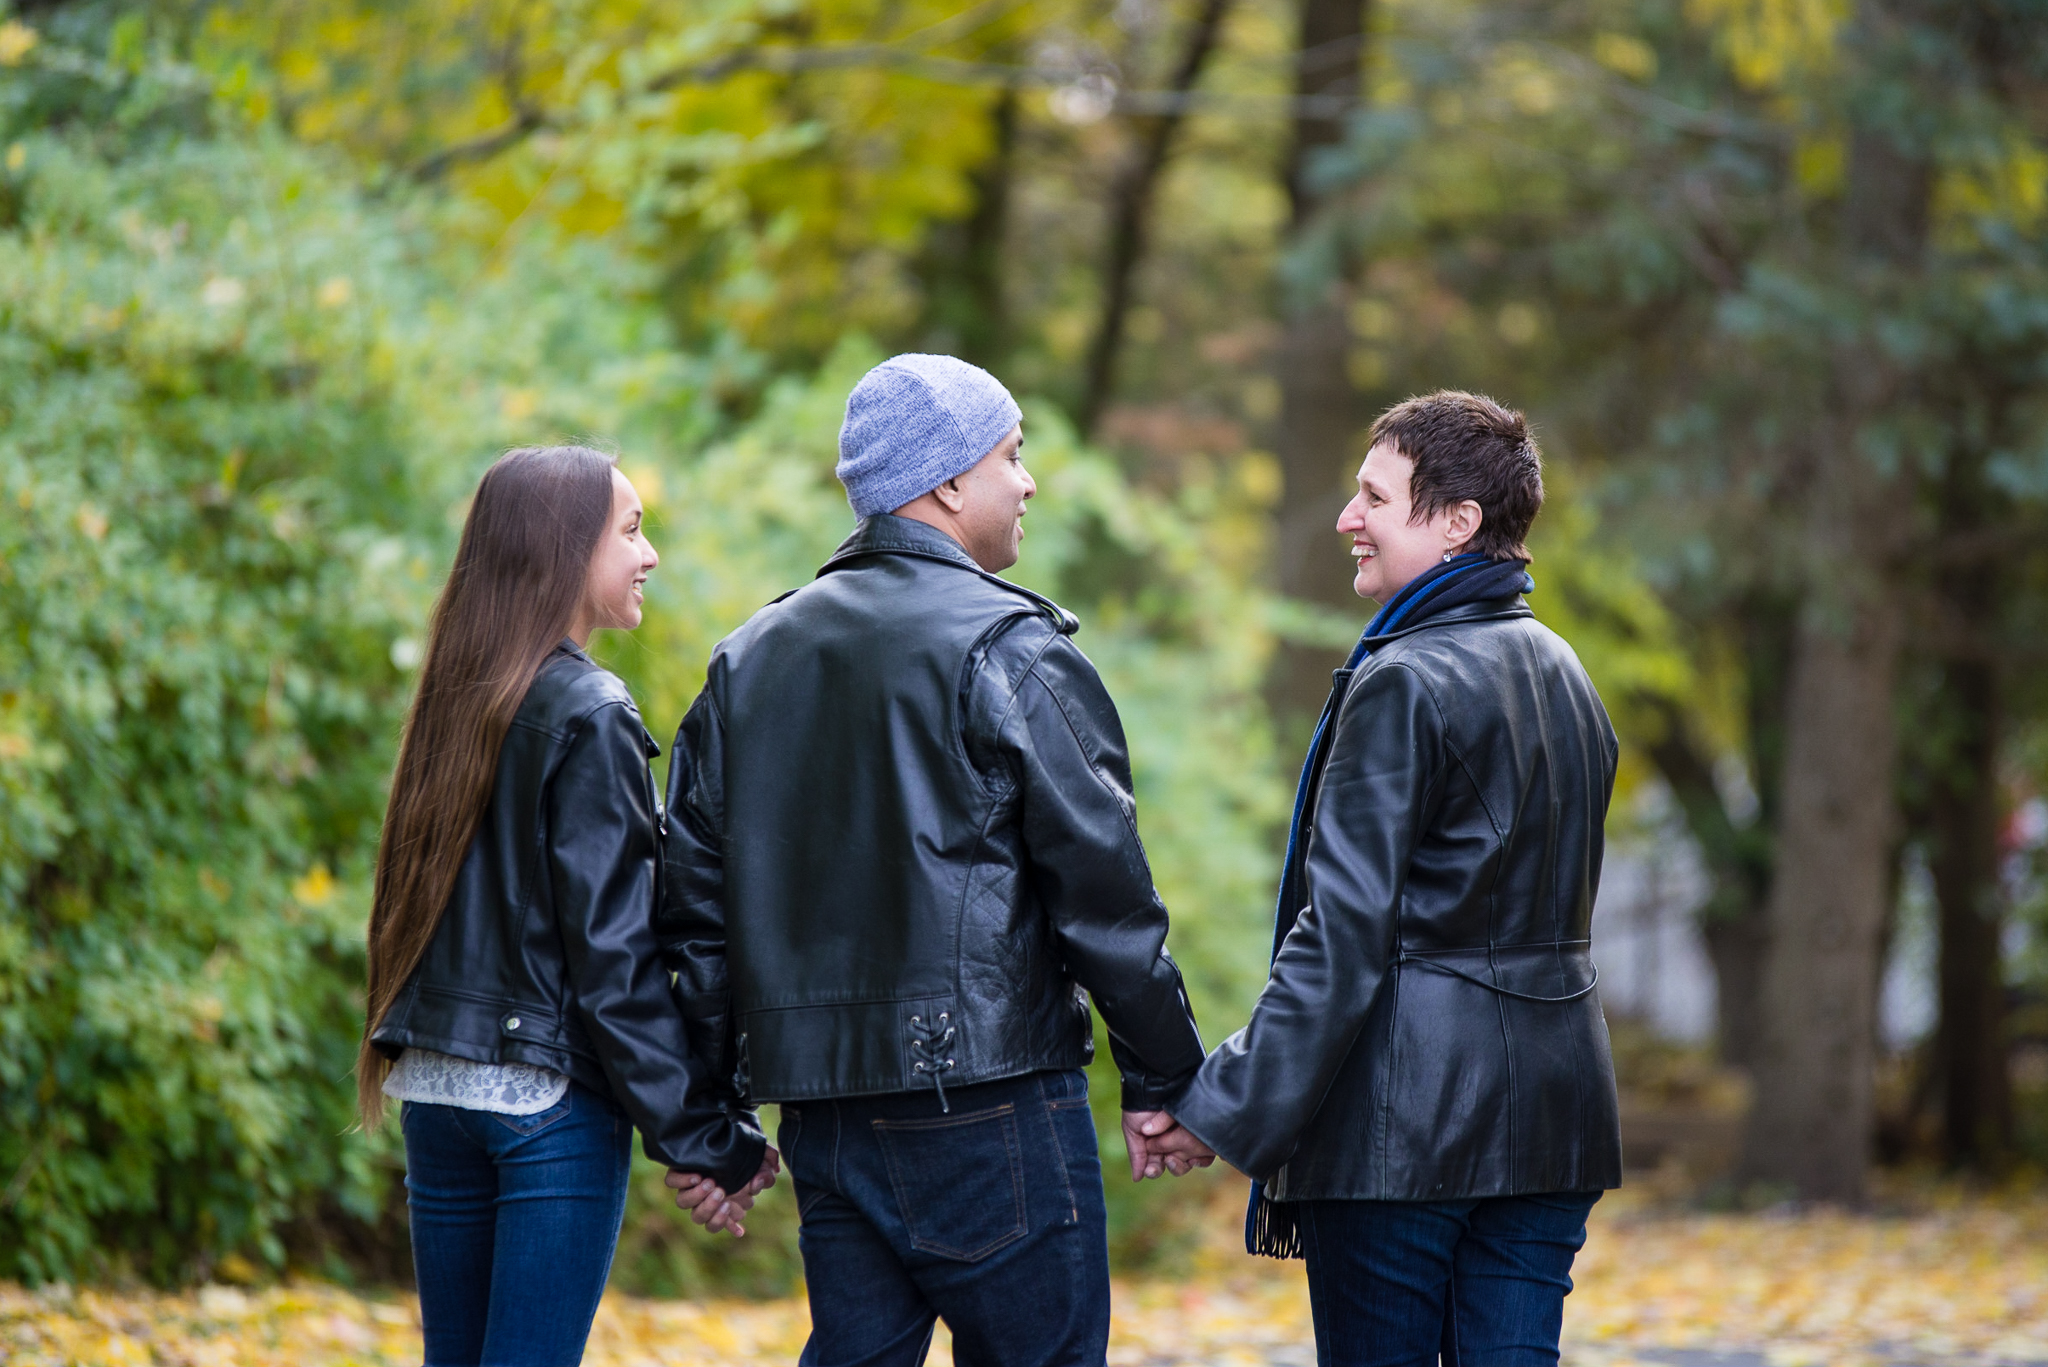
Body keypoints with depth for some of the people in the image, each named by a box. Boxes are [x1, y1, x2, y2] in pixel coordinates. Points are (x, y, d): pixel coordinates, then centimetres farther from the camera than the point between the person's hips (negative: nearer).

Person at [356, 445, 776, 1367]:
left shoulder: (457, 701, 10)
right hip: (552, 1099, -7)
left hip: (436, 1088, 7)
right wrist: (710, 1141, -12)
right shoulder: (588, 715, -12)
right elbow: (613, 953, -15)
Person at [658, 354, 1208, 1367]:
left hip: (819, 1119, 7)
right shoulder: (1007, 649, -7)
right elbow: (1101, 884, -9)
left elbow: (695, 894, 15)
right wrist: (1161, 1076, -1)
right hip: (989, 1100, -7)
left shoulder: (750, 657, 14)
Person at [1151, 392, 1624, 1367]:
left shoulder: (1404, 683, -13)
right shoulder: (1564, 675, 13)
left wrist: (1225, 1103, -15)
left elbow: (1342, 930, -17)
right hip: (1551, 1109, 8)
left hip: (1404, 1107, -8)